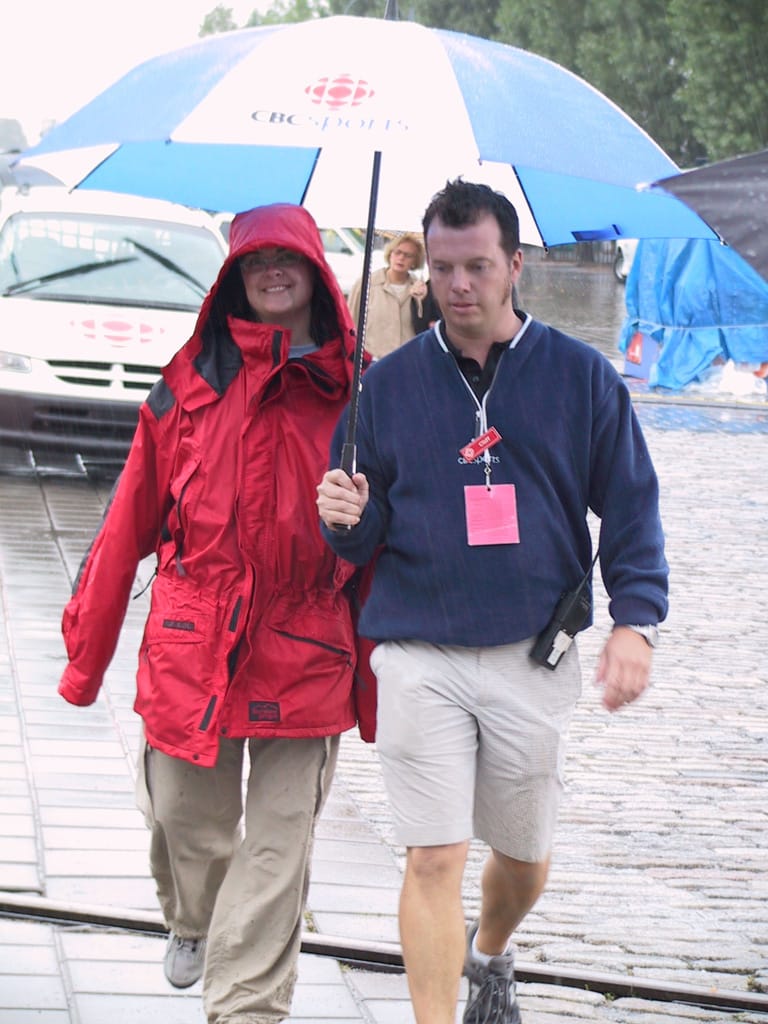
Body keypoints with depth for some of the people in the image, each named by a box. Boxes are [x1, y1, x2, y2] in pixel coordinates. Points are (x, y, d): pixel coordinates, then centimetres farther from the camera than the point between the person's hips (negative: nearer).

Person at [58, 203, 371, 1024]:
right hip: (192, 646, 1)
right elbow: (130, 524, 7)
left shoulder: (357, 389, 3)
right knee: (185, 818, 12)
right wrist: (86, 654, 8)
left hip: (306, 655, -1)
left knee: (278, 844, -3)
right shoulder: (191, 386, 4)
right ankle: (193, 921, 45)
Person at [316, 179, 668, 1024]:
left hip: (534, 655, 1)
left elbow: (630, 508, 6)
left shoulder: (581, 377, 3)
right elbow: (363, 540, 8)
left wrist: (635, 620, -8)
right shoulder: (388, 384, 5)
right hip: (420, 654, -1)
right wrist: (346, 518, -17)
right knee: (433, 858, -9)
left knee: (523, 852, 15)